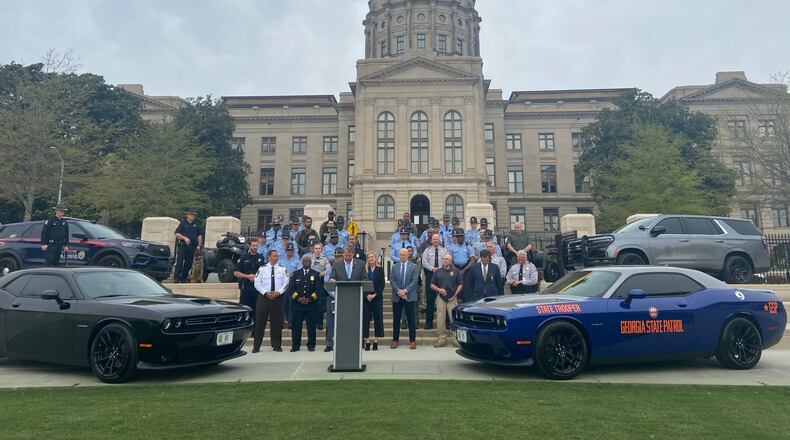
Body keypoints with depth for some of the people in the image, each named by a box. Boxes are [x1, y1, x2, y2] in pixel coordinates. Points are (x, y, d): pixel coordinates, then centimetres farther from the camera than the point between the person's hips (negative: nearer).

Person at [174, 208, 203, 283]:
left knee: (188, 263, 6)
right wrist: (184, 238, -15)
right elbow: (177, 234, -1)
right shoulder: (183, 223, 2)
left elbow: (199, 235, 15)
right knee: (179, 262, -8)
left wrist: (199, 245, 7)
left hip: (192, 246, 4)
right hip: (182, 245, -4)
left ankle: (184, 277, 14)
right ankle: (177, 278, -5)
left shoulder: (197, 224, 12)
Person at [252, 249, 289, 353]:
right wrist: (265, 292, -12)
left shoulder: (282, 269, 4)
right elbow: (257, 283, -1)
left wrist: (278, 292, -11)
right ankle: (256, 346, 9)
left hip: (278, 298, 1)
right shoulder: (262, 269, 1)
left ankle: (277, 345, 17)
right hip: (264, 297, -1)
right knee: (260, 322, 1)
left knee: (277, 322, 6)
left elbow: (286, 283, 2)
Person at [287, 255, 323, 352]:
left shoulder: (316, 274, 8)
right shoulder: (295, 274, 10)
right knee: (296, 326, 2)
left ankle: (311, 345, 12)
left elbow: (318, 289, 1)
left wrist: (310, 299, -11)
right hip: (297, 304, 1)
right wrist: (298, 299, -10)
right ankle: (295, 345, 12)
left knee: (311, 326, 2)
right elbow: (291, 288, 3)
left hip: (311, 305, -1)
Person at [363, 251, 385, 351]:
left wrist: (375, 294, -10)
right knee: (366, 318, -1)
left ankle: (376, 341, 6)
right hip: (366, 297, 0)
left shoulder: (380, 269, 5)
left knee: (378, 318, 1)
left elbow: (382, 284, 0)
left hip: (377, 297, 0)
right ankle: (367, 341, 4)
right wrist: (367, 295, -10)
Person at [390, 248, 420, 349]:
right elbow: (392, 280, 2)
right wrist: (398, 291, -12)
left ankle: (412, 341, 7)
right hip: (397, 297, 2)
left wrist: (405, 290, -16)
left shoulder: (414, 267, 3)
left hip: (409, 296, -2)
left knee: (411, 319, 1)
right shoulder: (394, 267, 10)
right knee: (396, 319, 6)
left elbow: (415, 281, -6)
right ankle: (395, 340, 14)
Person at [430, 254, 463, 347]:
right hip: (441, 298, 2)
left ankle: (455, 338, 4)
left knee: (454, 319, -3)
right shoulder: (438, 271, 9)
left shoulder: (456, 271, 5)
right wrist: (439, 289, -9)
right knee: (440, 319, 2)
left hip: (452, 298, -2)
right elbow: (432, 285, 10)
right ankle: (442, 338, 10)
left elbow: (460, 284, 4)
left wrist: (455, 294, -7)